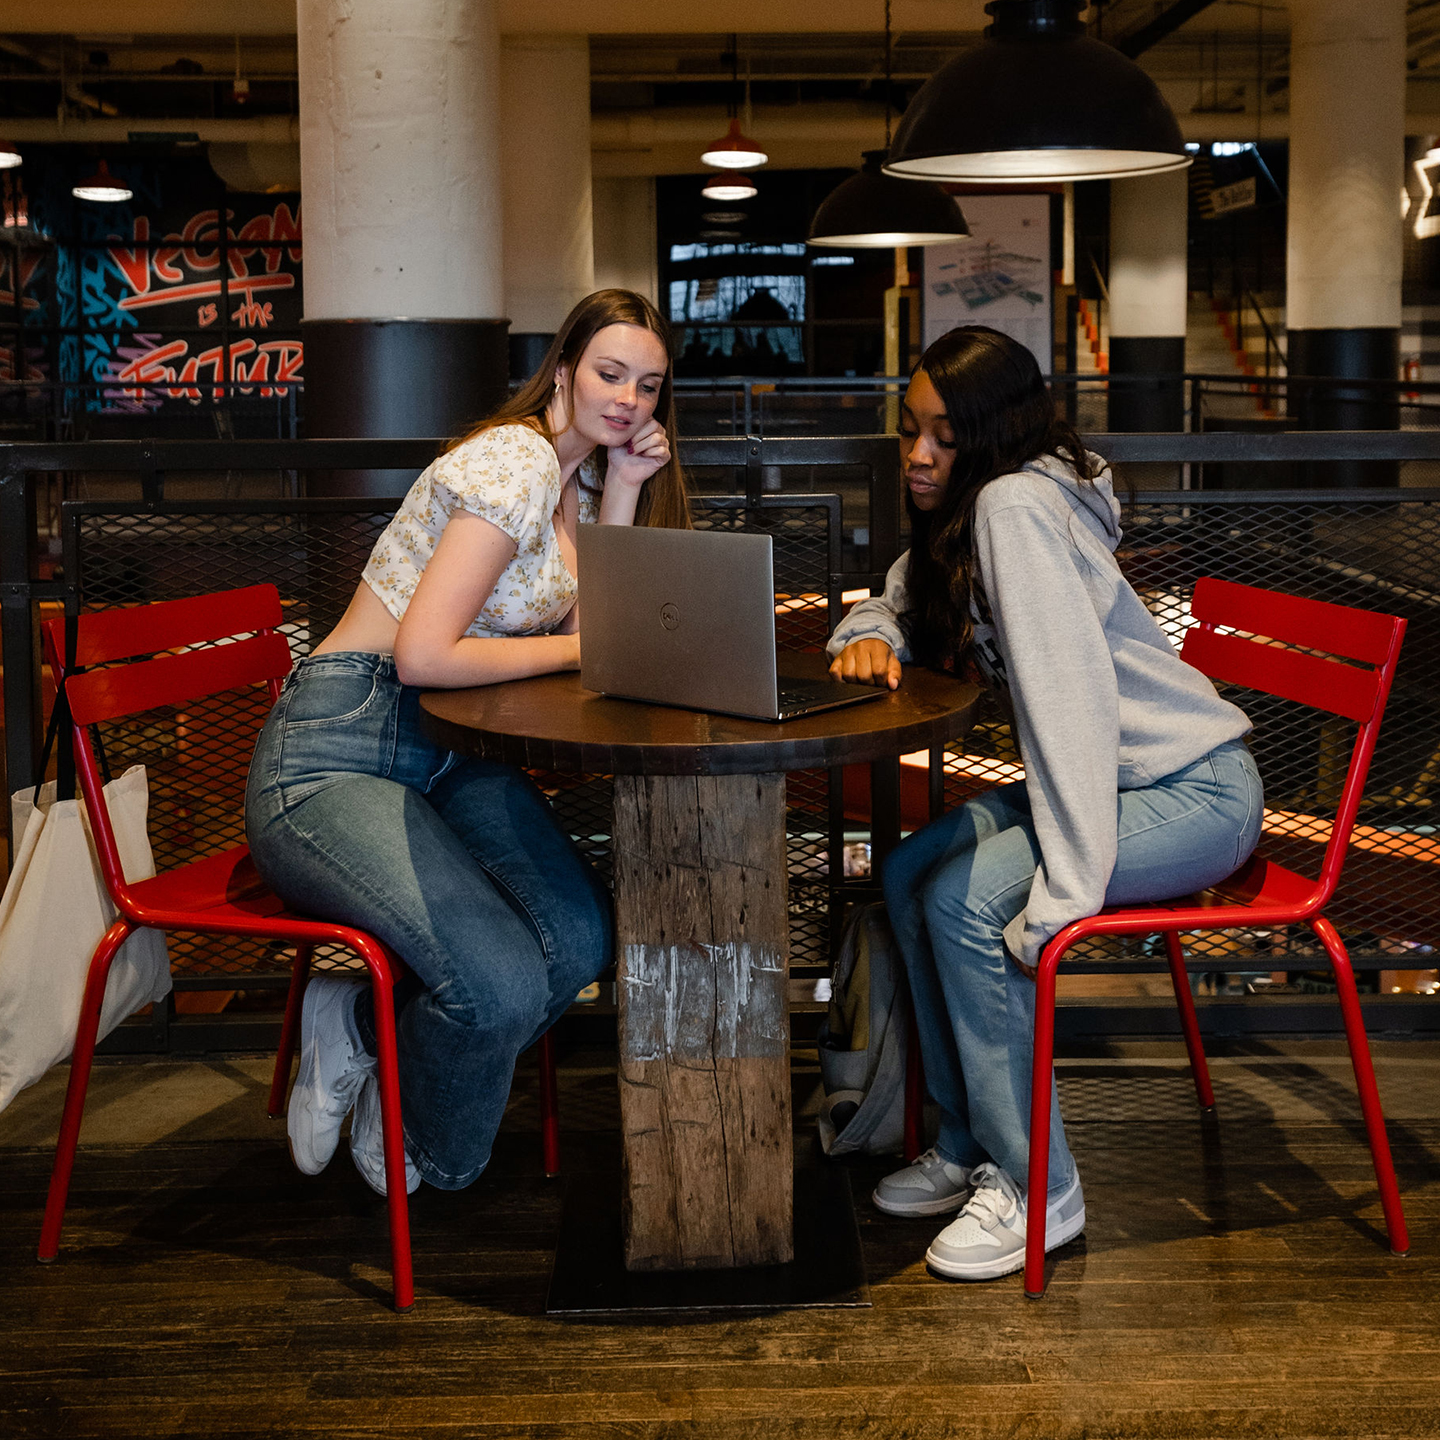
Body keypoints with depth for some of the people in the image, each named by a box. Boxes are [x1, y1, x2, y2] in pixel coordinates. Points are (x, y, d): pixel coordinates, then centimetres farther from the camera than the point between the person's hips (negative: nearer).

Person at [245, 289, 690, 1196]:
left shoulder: (583, 484, 15)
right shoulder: (515, 460, -14)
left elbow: (595, 639, 2)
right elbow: (423, 654, -22)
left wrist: (623, 495, -1)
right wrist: (573, 649, -7)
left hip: (454, 757, 8)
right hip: (333, 758, -8)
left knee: (582, 940, -17)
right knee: (504, 985, -26)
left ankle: (362, 1023, 5)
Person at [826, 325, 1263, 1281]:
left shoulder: (1015, 505, -23)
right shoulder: (958, 516, 6)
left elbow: (1068, 700, -30)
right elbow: (898, 603, 21)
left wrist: (1063, 897, -32)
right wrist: (871, 639, -6)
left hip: (1194, 792, -10)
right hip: (1119, 778, 10)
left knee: (969, 904, -22)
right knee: (909, 874, 1)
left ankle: (1039, 1188, -7)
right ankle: (972, 1146, 12)